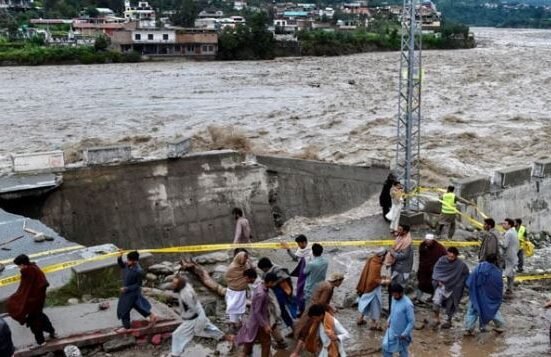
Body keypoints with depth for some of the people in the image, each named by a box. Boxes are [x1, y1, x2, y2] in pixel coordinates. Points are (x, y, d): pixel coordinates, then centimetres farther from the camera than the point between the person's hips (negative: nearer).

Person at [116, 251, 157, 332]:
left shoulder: (138, 271, -32)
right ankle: (152, 316, 40)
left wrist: (126, 288, -24)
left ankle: (126, 327, 27)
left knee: (124, 309, 6)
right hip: (127, 291, 8)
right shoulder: (128, 265, -11)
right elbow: (121, 265, 8)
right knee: (137, 305, 25)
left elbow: (138, 285, -22)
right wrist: (119, 258, -12)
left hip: (132, 292, -8)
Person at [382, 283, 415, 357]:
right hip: (392, 330, 7)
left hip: (401, 334, -7)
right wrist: (389, 320, 1)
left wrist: (404, 334, -21)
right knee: (386, 346, 10)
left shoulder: (407, 304, -28)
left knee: (402, 351, 13)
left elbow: (412, 322, -23)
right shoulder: (394, 299, -5)